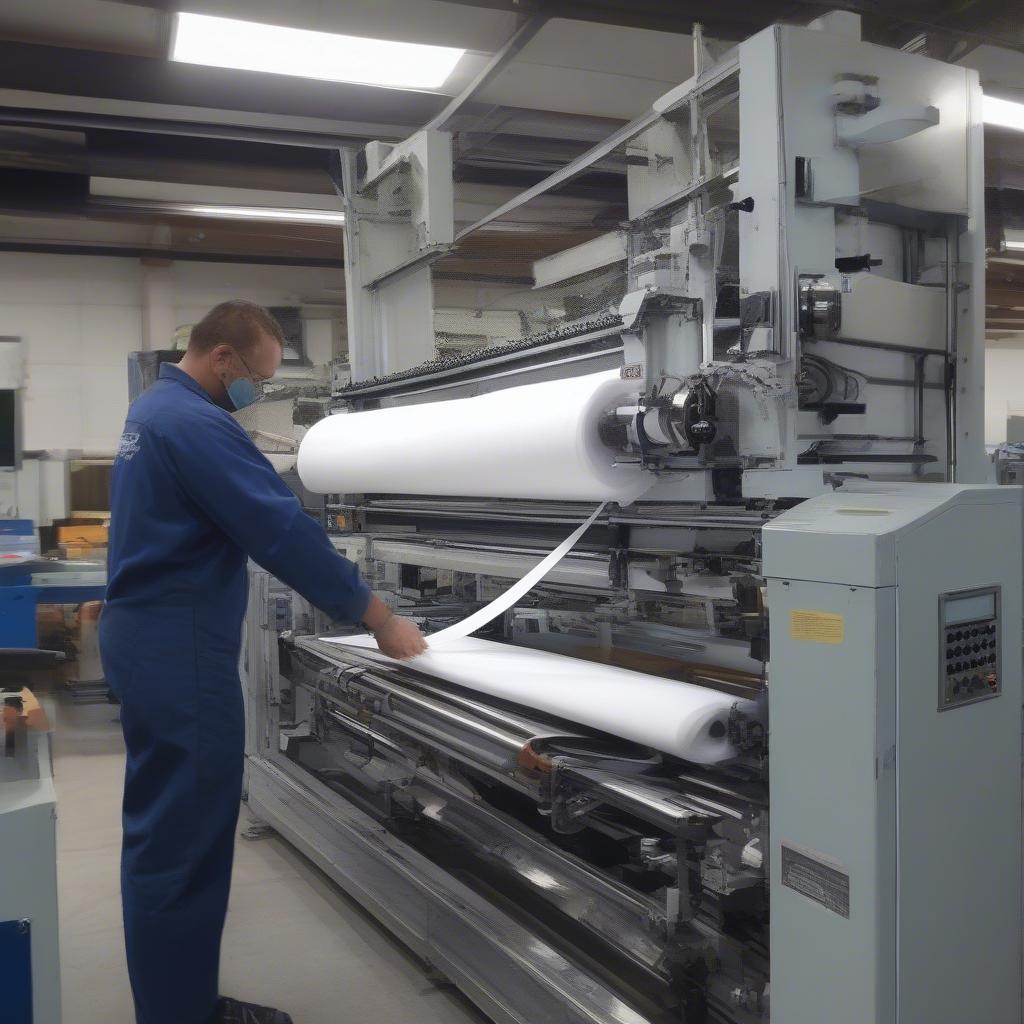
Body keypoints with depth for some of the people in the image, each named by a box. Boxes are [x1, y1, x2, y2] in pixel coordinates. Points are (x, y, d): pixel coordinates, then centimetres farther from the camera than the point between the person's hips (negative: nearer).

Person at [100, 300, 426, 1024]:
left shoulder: (155, 407, 14)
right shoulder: (198, 424, -19)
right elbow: (286, 532, -23)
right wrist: (381, 620, -17)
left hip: (152, 639, 11)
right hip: (179, 651, -11)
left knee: (167, 828, 15)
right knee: (182, 839, -3)